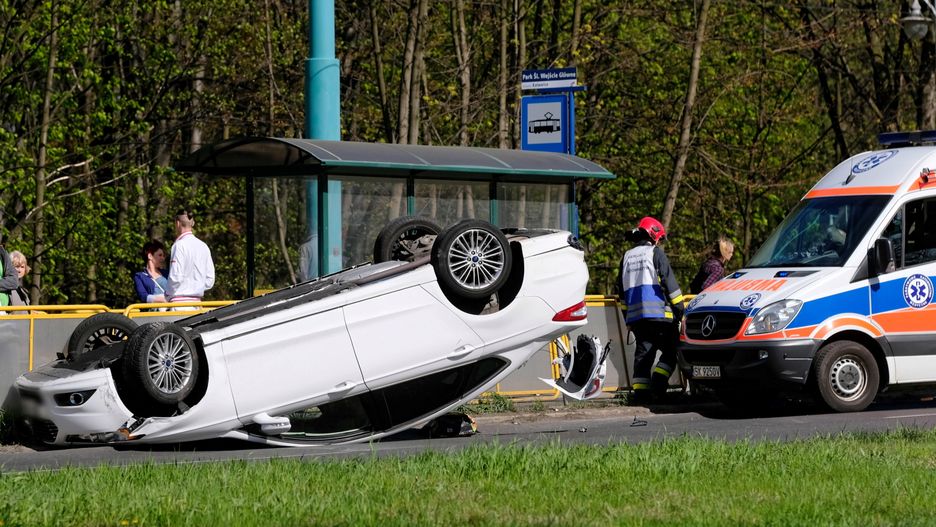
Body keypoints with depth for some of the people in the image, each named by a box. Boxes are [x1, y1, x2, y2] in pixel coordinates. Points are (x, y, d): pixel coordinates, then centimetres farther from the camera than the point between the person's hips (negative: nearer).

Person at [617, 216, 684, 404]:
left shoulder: (627, 257, 18)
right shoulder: (656, 253, -1)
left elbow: (622, 291, 21)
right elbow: (670, 284, -7)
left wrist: (628, 318, 27)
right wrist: (679, 310, -2)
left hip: (635, 316, 6)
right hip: (658, 313, -6)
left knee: (643, 352, 8)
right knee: (670, 350, 2)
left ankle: (640, 390, 1)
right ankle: (658, 383, -13)